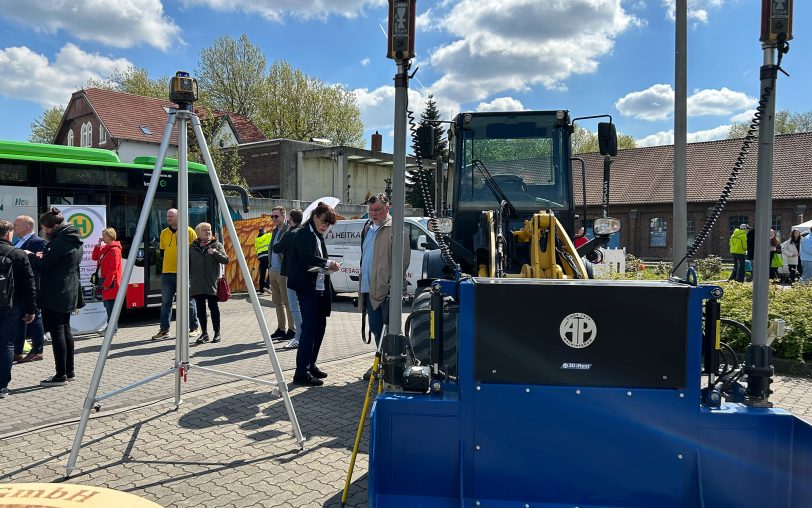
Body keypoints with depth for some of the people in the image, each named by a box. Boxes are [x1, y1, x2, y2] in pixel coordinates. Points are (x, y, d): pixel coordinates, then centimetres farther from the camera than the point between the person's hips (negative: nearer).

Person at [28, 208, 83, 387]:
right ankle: (69, 372, 22)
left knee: (57, 333, -4)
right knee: (65, 330, 15)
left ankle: (61, 375, 1)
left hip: (55, 295, -10)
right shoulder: (74, 241, 11)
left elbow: (43, 266, -16)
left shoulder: (59, 242, -19)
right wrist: (44, 256, 10)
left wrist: (31, 256, 1)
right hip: (69, 292, 10)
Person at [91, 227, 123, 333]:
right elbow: (94, 257, 18)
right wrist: (98, 245, 7)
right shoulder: (105, 248, 16)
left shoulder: (114, 250, -15)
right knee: (107, 305, 14)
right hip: (105, 281, 10)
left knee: (110, 306, -8)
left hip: (111, 283, -10)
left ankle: (113, 329, -4)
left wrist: (106, 284, -20)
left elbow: (113, 269, -19)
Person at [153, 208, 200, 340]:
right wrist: (169, 260, 6)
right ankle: (164, 330, 11)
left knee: (188, 301, 3)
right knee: (166, 302, 5)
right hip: (167, 272, 4)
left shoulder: (189, 231, -2)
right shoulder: (164, 233, 11)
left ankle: (194, 328, 12)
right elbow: (163, 251, 19)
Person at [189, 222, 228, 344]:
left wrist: (215, 253, -16)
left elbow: (225, 260, -2)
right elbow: (188, 265, 13)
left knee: (214, 308, 0)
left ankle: (217, 333, 10)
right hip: (197, 284, 3)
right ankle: (204, 333, 15)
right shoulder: (192, 247, 10)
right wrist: (186, 281, 8)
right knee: (200, 309, 6)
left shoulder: (217, 245, 5)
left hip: (212, 284, -2)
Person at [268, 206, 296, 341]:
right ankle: (281, 329, 24)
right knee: (277, 302, 15)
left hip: (284, 272, -9)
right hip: (273, 271, 9)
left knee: (287, 302, -3)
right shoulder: (275, 230, 15)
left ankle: (292, 330, 5)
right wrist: (271, 266, 15)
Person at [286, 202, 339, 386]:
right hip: (307, 288, -10)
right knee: (309, 328, -10)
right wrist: (328, 263, -21)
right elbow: (307, 257, -25)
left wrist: (327, 266, 3)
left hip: (320, 288, 10)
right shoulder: (304, 233, -10)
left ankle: (310, 365, 27)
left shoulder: (319, 235, 18)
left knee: (319, 326, 15)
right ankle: (301, 373, -5)